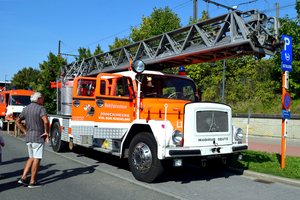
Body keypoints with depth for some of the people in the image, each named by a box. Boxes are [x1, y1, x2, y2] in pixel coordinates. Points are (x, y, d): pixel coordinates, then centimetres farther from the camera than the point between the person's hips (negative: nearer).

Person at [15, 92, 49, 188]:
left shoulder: (26, 109, 11)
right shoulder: (41, 108, -12)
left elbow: (17, 121, 17)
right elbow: (46, 121, -27)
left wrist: (25, 132, 15)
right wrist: (47, 132, -13)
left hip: (28, 137, 8)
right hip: (38, 138, -7)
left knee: (32, 158, 20)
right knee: (37, 159, 0)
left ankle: (23, 178, 13)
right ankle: (32, 182, 5)